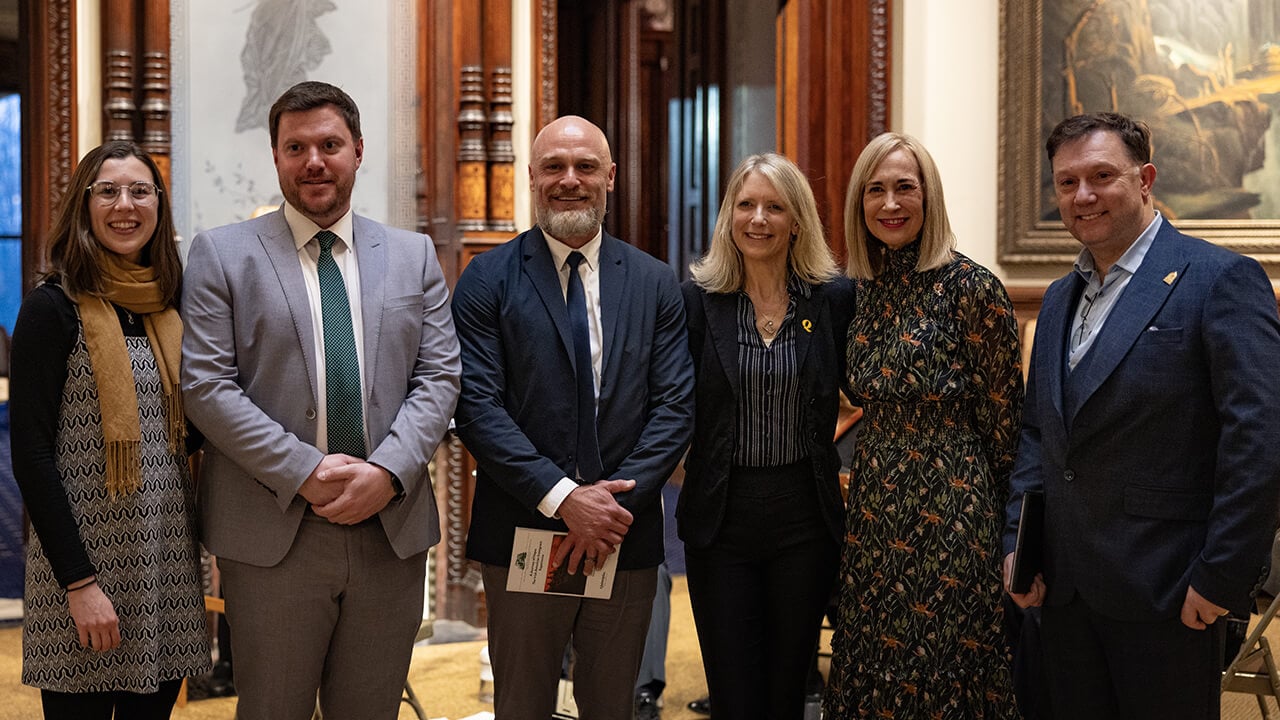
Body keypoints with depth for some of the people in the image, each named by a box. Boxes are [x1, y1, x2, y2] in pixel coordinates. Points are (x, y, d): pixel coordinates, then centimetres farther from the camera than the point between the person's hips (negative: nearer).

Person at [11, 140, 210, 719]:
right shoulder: (53, 308, -7)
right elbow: (31, 454, -11)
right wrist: (79, 581, -15)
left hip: (168, 560, 6)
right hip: (86, 556, -5)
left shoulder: (171, 310, 11)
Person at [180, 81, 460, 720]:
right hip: (272, 534, -2)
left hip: (392, 530, 3)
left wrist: (388, 472, -11)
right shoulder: (222, 254, 3)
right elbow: (207, 385, -5)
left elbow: (439, 376, 5)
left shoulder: (413, 255, 12)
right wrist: (305, 472, -13)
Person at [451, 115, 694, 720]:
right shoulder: (488, 280, -1)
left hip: (626, 535, 2)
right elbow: (476, 405, -10)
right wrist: (562, 497, -18)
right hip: (522, 534, -2)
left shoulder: (655, 283, 6)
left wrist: (614, 502, -12)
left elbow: (675, 405, 0)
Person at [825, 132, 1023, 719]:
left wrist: (1004, 513, -1)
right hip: (875, 510, 6)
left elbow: (1003, 415, -7)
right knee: (872, 672, 13)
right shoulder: (862, 290, 7)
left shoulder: (970, 287, -11)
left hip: (948, 512, -6)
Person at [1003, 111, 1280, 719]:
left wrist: (1220, 577, -17)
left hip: (1166, 591, -7)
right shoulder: (1060, 298, 15)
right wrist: (1018, 543, 9)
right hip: (1063, 588, 7)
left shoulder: (1220, 279, -10)